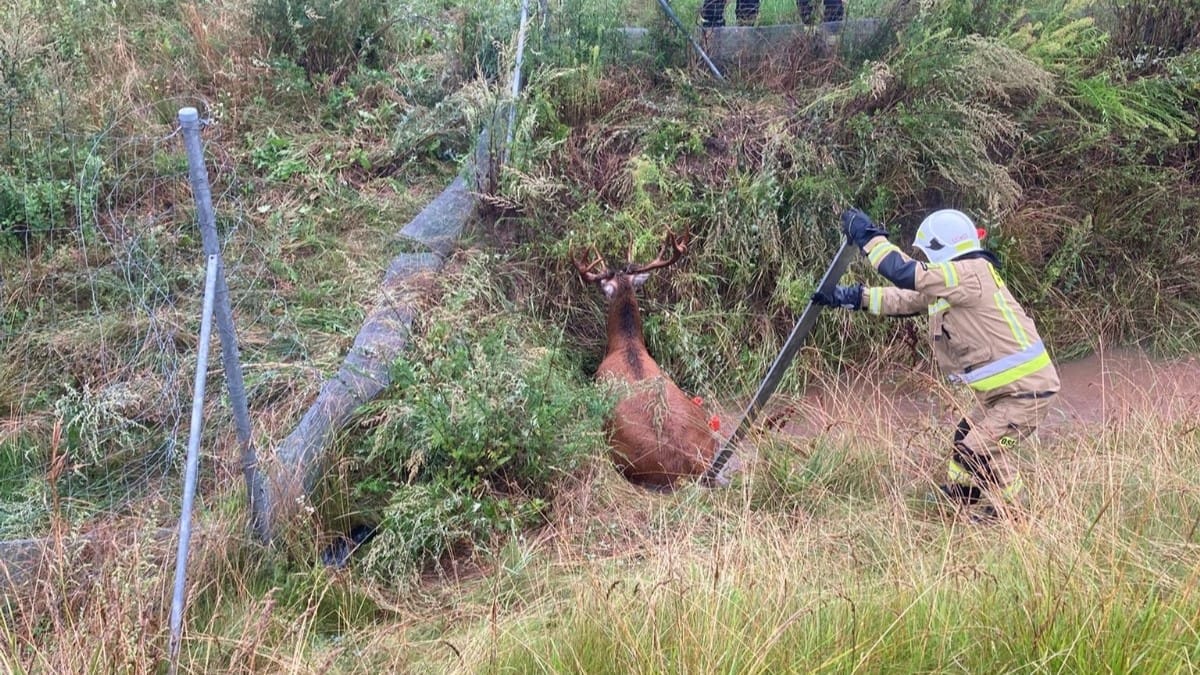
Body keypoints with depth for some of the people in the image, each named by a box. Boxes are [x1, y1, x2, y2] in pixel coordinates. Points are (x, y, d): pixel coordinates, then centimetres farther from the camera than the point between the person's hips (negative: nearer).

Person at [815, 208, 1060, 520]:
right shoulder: (951, 283, 8)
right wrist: (853, 297, 7)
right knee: (966, 438, 22)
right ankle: (959, 493, 45)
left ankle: (1011, 510, 9)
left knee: (983, 447, -13)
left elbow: (906, 274, -28)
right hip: (1002, 388, 11)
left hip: (1027, 389, -11)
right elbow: (905, 299, 14)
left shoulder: (972, 273, -23)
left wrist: (868, 236, -19)